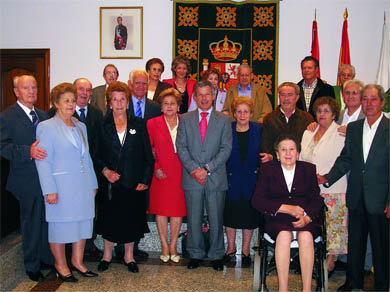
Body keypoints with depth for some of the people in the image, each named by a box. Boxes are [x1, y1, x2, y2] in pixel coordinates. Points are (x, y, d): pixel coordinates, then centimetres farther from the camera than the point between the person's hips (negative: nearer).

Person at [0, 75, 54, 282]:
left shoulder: (42, 115, 14)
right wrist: (28, 151, -29)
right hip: (28, 181, -6)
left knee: (48, 222, 14)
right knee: (31, 225, 6)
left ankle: (47, 259, 31)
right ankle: (32, 267, 24)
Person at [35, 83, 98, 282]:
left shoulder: (80, 126, 14)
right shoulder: (47, 127, -5)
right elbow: (43, 162, -10)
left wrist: (93, 183, 14)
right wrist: (49, 190, -15)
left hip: (83, 186, 6)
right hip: (61, 187, -6)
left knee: (83, 223, 10)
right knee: (60, 226, 4)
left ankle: (77, 261, 25)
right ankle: (60, 265, 21)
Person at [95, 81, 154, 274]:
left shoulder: (138, 124, 4)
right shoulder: (102, 126, 3)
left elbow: (148, 155, 3)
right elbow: (96, 156, 5)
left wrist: (145, 180, -4)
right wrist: (105, 170, -12)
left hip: (134, 183, 1)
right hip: (111, 182, 0)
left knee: (131, 220, 9)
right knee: (109, 219, 6)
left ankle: (129, 255, 26)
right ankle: (107, 255, 26)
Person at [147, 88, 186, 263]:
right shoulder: (153, 124, 2)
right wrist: (155, 168, -6)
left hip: (180, 173, 1)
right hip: (161, 174, -1)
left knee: (178, 209, 5)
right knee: (161, 209, 5)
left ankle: (173, 247, 20)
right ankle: (164, 247, 19)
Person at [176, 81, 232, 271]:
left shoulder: (223, 120, 7)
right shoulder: (185, 119, 9)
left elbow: (226, 148, -1)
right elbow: (181, 147, 2)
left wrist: (207, 168, -12)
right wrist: (194, 170, -11)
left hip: (216, 178, -1)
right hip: (192, 177, 1)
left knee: (216, 219, 6)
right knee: (193, 219, 7)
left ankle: (216, 255, 21)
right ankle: (195, 254, 22)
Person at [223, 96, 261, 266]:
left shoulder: (259, 130, 2)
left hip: (252, 179, 1)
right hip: (231, 179, 0)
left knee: (250, 214, 8)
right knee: (230, 213, 7)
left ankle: (246, 249, 24)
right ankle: (231, 247, 26)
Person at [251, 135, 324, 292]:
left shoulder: (309, 169, 13)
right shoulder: (268, 168, 8)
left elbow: (316, 199, 6)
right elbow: (257, 200, -1)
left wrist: (307, 218, -14)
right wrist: (286, 208, -13)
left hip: (305, 219, 1)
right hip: (277, 219, -1)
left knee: (306, 236, -31)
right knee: (284, 235, -32)